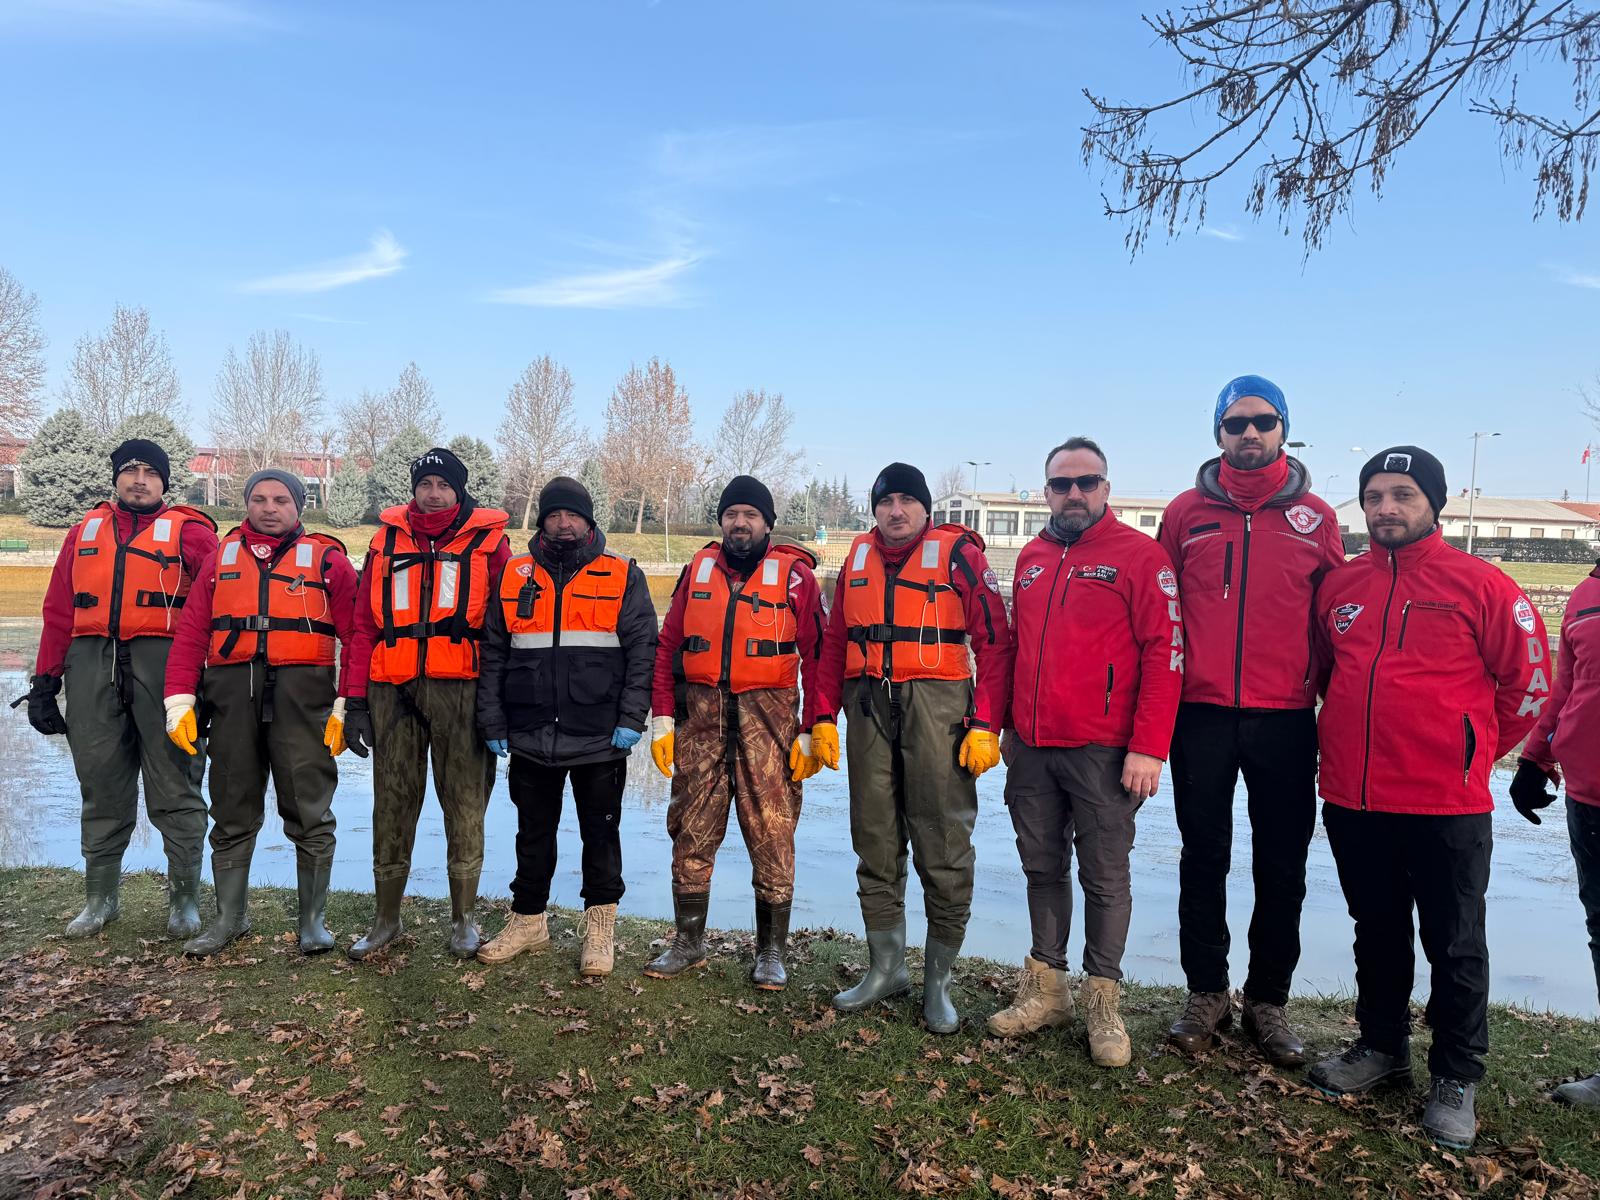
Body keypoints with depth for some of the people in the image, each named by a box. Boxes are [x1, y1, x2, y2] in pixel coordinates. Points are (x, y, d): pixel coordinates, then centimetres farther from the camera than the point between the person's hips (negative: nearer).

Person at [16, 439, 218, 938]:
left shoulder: (185, 530, 7)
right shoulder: (86, 531, 20)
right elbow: (59, 611, 16)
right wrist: (45, 681, 10)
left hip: (162, 660, -3)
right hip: (92, 666, 4)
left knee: (173, 784, 0)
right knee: (101, 782, 9)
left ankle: (184, 898, 9)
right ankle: (99, 897, 20)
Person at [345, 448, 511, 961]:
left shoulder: (487, 540, 5)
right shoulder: (387, 539, 13)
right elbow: (364, 624, 11)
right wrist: (355, 700, 5)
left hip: (459, 688, -2)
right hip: (392, 688, 3)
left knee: (464, 802, 3)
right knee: (392, 802, 9)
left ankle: (463, 918, 17)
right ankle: (386, 919, 22)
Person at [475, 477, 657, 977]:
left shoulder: (623, 576, 2)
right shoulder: (514, 576, 8)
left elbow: (643, 651, -2)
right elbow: (493, 655, 9)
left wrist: (631, 719, -10)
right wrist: (493, 723, 3)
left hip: (600, 739, -2)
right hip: (530, 737, 3)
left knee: (600, 833, 8)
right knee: (533, 833, 15)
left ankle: (600, 931, 21)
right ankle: (528, 920, 31)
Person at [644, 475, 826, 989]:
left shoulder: (794, 576, 1)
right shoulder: (698, 570, 11)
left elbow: (815, 656, -2)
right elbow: (668, 646, 11)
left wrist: (812, 732, -6)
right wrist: (662, 718, 4)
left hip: (767, 718, -3)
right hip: (700, 718, 3)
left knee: (772, 835, 0)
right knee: (691, 832, 8)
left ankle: (771, 951, 15)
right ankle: (688, 943, 23)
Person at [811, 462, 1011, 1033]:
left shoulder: (958, 553, -2)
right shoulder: (858, 557, 12)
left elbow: (994, 641, -5)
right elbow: (835, 642, 16)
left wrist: (985, 724, -12)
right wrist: (823, 716, 8)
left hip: (937, 708, -4)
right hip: (868, 708, 5)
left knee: (943, 850, 0)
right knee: (875, 844, 11)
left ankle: (937, 981, 16)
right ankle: (885, 968, 26)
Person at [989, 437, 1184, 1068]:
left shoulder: (1140, 555, -6)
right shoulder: (1031, 558, 13)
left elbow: (1165, 653, -11)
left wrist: (1148, 748, -16)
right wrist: (1010, 726, 17)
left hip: (1102, 752, -5)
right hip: (1032, 751, 6)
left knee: (1105, 876, 4)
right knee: (1042, 869, 13)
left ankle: (1104, 1003, 18)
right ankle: (1045, 990, 25)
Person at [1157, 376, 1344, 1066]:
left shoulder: (1315, 518, 6)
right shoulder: (1188, 512, 5)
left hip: (1285, 720, 0)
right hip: (1202, 715, 0)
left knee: (1282, 869, 8)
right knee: (1203, 861, 8)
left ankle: (1267, 1002, 24)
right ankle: (1206, 996, 22)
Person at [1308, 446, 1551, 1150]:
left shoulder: (1480, 584, -6)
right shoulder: (1339, 587, 5)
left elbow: (1529, 684, 0)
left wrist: (1471, 753, 4)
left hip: (1447, 806, -4)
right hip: (1352, 801, 4)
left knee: (1454, 945, 9)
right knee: (1376, 933, 19)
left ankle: (1456, 1078, 25)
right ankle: (1381, 1045, 36)